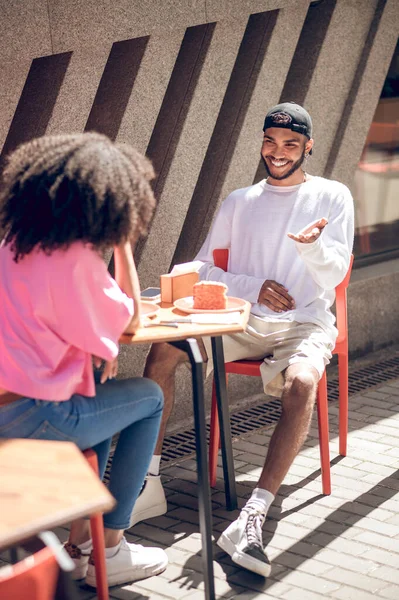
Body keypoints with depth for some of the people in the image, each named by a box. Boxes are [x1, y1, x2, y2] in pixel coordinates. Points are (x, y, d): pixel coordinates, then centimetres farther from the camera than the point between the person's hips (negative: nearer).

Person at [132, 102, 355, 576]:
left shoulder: (332, 197, 7)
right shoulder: (240, 202, 15)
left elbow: (334, 275, -3)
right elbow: (201, 270, 11)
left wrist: (312, 245, -26)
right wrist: (254, 286, -6)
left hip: (305, 322, -3)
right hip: (243, 321, 3)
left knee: (302, 382, -37)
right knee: (165, 347, -22)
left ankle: (251, 520, -42)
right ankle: (148, 486, -19)